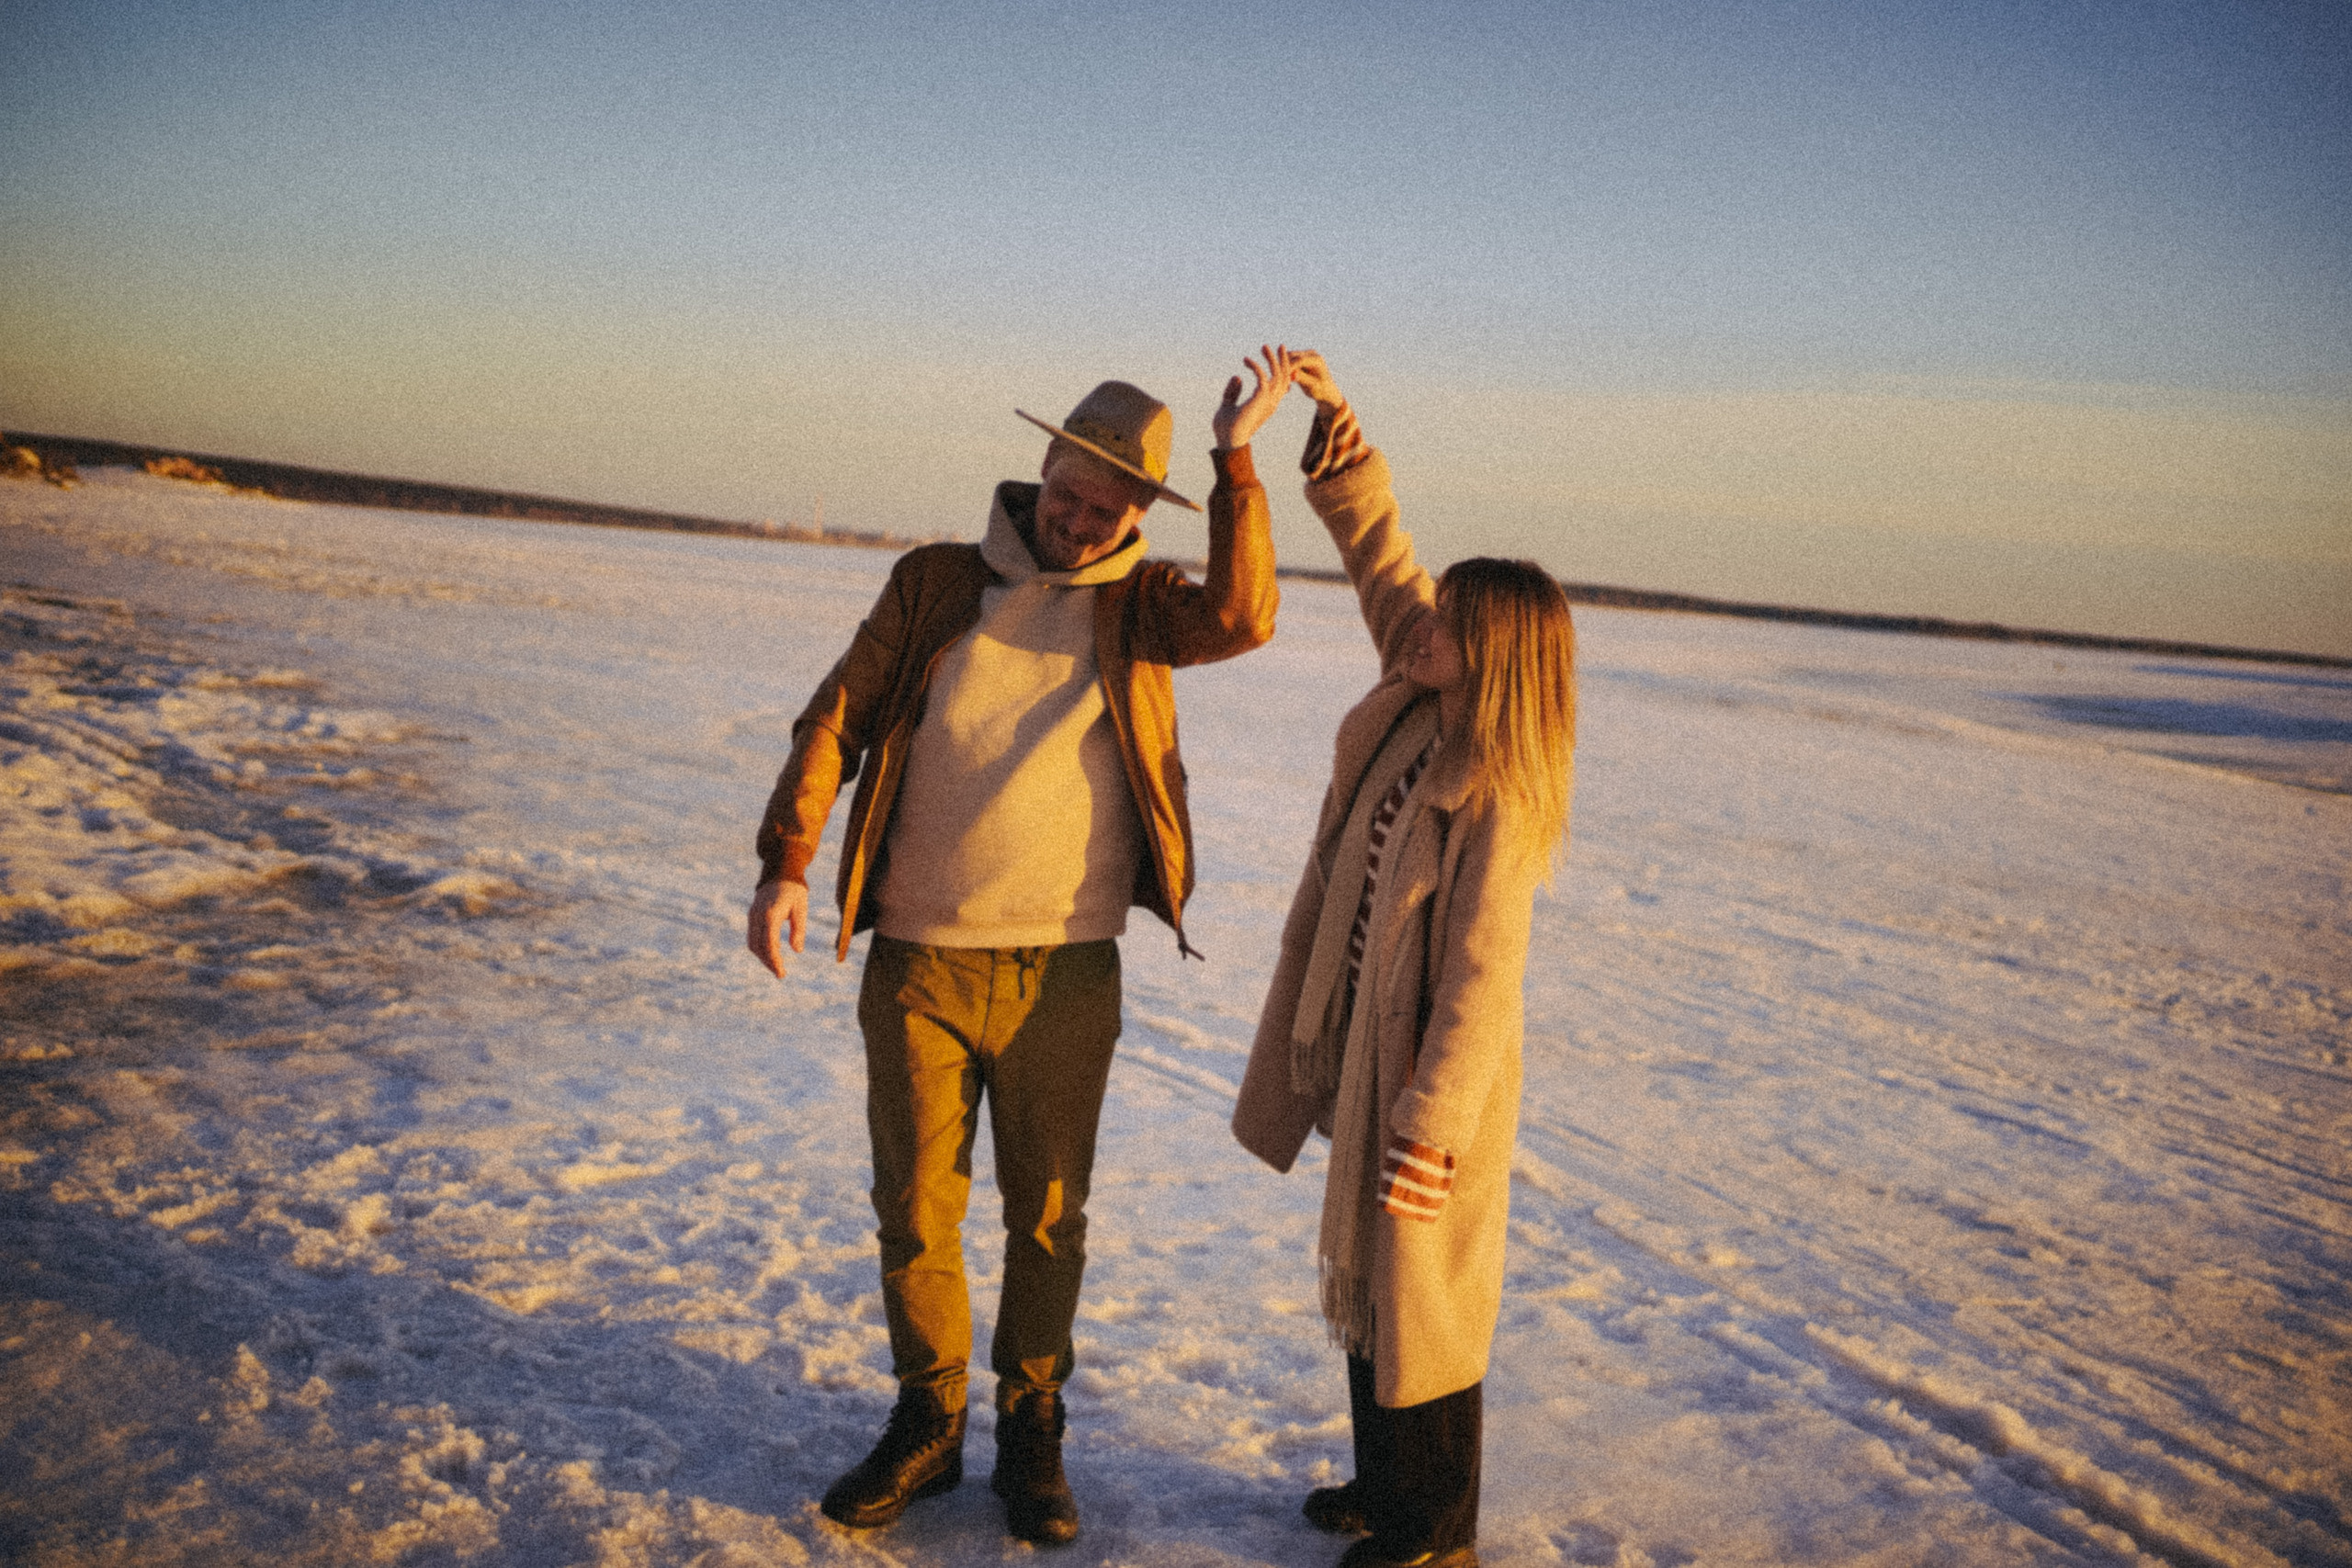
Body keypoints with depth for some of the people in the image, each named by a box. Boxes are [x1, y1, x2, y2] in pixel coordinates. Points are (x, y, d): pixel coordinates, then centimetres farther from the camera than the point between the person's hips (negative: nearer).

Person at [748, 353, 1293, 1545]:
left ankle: (1030, 1431, 30)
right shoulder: (935, 584, 5)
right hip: (916, 963, 1)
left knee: (1048, 1213, 10)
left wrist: (1236, 459, -17)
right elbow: (834, 720, 4)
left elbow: (1241, 619, -18)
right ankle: (926, 1425, 30)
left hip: (1065, 973, 0)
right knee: (914, 1209, 9)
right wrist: (786, 861, -7)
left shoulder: (1140, 607, 4)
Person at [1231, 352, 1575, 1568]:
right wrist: (1338, 428, 5)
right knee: (1362, 1281, 22)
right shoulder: (1417, 716, -1)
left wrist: (1429, 1129, -31)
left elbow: (1482, 978, -28)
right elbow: (1382, 558, 8)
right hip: (1365, 1056, 9)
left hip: (1433, 1080, -9)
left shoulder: (1499, 805, -24)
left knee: (1418, 1293, 7)